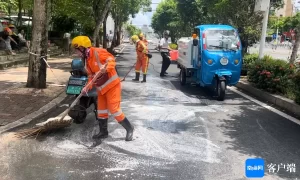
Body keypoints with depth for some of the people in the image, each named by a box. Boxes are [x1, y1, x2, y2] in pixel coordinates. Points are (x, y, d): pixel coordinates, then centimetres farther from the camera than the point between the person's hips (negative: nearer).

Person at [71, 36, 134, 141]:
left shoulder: (97, 52, -17)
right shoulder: (86, 60, 10)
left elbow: (111, 60, -21)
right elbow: (91, 76, 12)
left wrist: (106, 68, -39)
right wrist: (88, 87, -3)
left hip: (112, 85, -9)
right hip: (101, 88, 9)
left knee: (114, 109, -9)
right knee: (101, 110, 12)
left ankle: (129, 128, 7)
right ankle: (103, 132, 27)